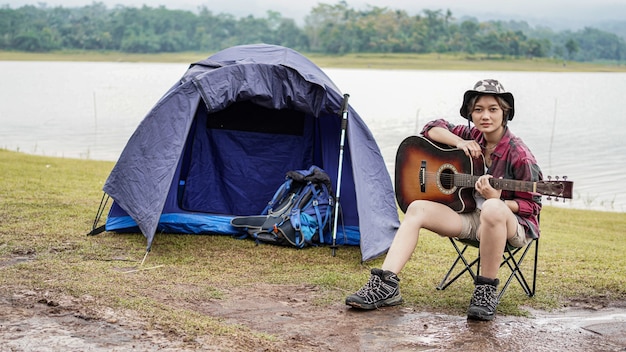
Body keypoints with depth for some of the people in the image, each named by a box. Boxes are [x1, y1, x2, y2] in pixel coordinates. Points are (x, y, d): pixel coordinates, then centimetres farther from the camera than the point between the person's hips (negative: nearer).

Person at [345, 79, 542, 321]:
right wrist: (459, 142, -7)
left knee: (492, 209, -42)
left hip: (512, 225, -7)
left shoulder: (518, 155, -16)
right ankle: (386, 285, -20)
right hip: (471, 219, 7)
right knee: (417, 208, -10)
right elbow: (432, 128, 12)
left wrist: (495, 200, -30)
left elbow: (531, 205, -12)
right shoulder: (472, 137, 3)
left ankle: (486, 290, -26)